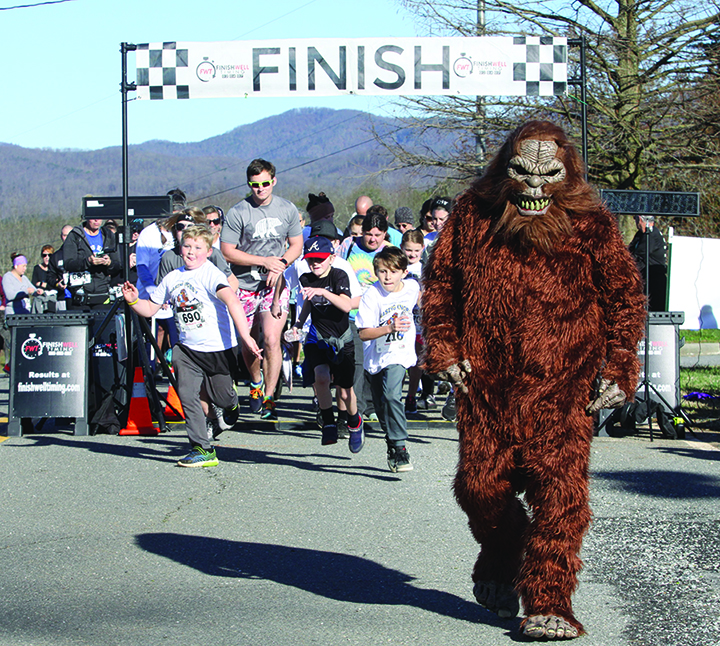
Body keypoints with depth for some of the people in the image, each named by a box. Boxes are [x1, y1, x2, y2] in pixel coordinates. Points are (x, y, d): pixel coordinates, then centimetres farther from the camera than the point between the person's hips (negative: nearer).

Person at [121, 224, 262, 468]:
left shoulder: (211, 274, -15)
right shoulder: (172, 278, 5)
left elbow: (231, 301, -29)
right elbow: (150, 308, 14)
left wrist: (245, 336, -41)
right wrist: (134, 301, -9)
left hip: (219, 348, -5)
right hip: (188, 349, 5)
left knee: (220, 397, 8)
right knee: (188, 395, -10)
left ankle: (231, 403, 47)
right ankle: (203, 450, -3)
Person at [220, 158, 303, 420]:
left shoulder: (287, 209, 2)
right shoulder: (238, 213, -8)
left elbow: (297, 245, 11)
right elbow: (227, 251, -8)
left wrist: (280, 264, -9)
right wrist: (264, 261, -14)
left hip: (275, 284, 0)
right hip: (245, 286, 0)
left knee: (271, 339, -16)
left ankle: (268, 397, -10)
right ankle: (256, 382, 39)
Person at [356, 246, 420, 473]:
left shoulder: (411, 287, -8)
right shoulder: (372, 296, -18)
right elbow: (363, 333, -22)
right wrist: (389, 328, -35)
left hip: (400, 354, -1)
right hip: (377, 356, 1)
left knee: (391, 395, -25)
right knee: (381, 404, 12)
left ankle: (399, 447, -23)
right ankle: (392, 446, 35)